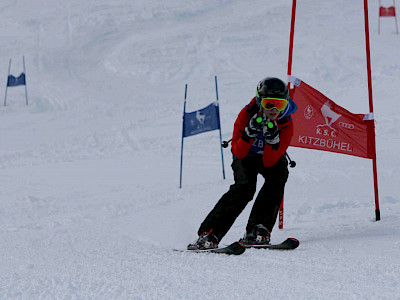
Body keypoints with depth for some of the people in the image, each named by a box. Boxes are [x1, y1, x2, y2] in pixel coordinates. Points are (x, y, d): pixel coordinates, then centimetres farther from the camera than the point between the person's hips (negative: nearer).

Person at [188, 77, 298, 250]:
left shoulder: (286, 125, -24)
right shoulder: (247, 114, -27)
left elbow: (270, 162, -29)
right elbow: (239, 152, -30)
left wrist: (273, 138, -45)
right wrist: (251, 132, -45)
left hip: (270, 159, 2)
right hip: (246, 156, -2)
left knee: (279, 174, -30)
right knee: (245, 187, -29)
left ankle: (258, 229, -28)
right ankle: (208, 233, -31)